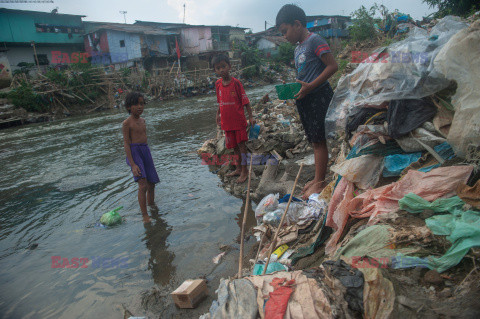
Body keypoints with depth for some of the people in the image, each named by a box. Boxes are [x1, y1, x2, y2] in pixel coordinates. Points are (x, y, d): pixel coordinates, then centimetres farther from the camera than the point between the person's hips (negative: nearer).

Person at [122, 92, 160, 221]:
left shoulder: (142, 121, 13)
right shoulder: (127, 123, -9)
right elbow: (126, 143, -12)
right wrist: (132, 164, -18)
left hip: (145, 151, 7)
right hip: (134, 152, -7)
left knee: (151, 184, 13)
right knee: (143, 185, -18)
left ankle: (152, 207, 34)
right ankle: (144, 215, -9)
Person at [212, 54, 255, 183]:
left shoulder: (236, 83, -12)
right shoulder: (218, 84, 4)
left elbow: (245, 101, -11)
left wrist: (250, 117, -14)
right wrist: (218, 115, 14)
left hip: (239, 120, -5)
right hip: (226, 121, 5)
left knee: (241, 144, 0)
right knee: (234, 145, 15)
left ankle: (244, 171, 11)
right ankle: (238, 169, 29)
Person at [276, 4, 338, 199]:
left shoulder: (315, 41, -9)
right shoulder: (298, 48, 19)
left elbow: (333, 66, -15)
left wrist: (310, 86, -21)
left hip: (319, 97, -9)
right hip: (305, 99, 9)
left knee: (319, 140, -6)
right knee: (314, 140, 12)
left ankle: (320, 182, 0)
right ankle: (318, 179, 21)